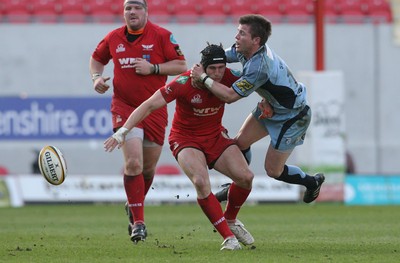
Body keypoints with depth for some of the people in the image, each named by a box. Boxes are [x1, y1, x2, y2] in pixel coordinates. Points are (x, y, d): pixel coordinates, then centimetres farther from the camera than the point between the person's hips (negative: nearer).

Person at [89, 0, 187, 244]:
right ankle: (138, 221, -13)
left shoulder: (162, 36, -4)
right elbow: (97, 58, 22)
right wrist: (97, 77, 3)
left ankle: (134, 206, 39)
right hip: (124, 107, -1)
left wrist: (153, 68, -17)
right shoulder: (113, 38, 4)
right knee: (133, 163, -17)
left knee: (148, 168, 10)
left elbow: (181, 65, -5)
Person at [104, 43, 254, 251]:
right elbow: (150, 105, -25)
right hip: (185, 138, -5)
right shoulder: (184, 83, -26)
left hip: (215, 135, 5)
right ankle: (228, 237, -19)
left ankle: (230, 221, 18)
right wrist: (123, 131, -29)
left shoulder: (228, 77, -15)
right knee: (201, 182, -30)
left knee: (246, 177, -11)